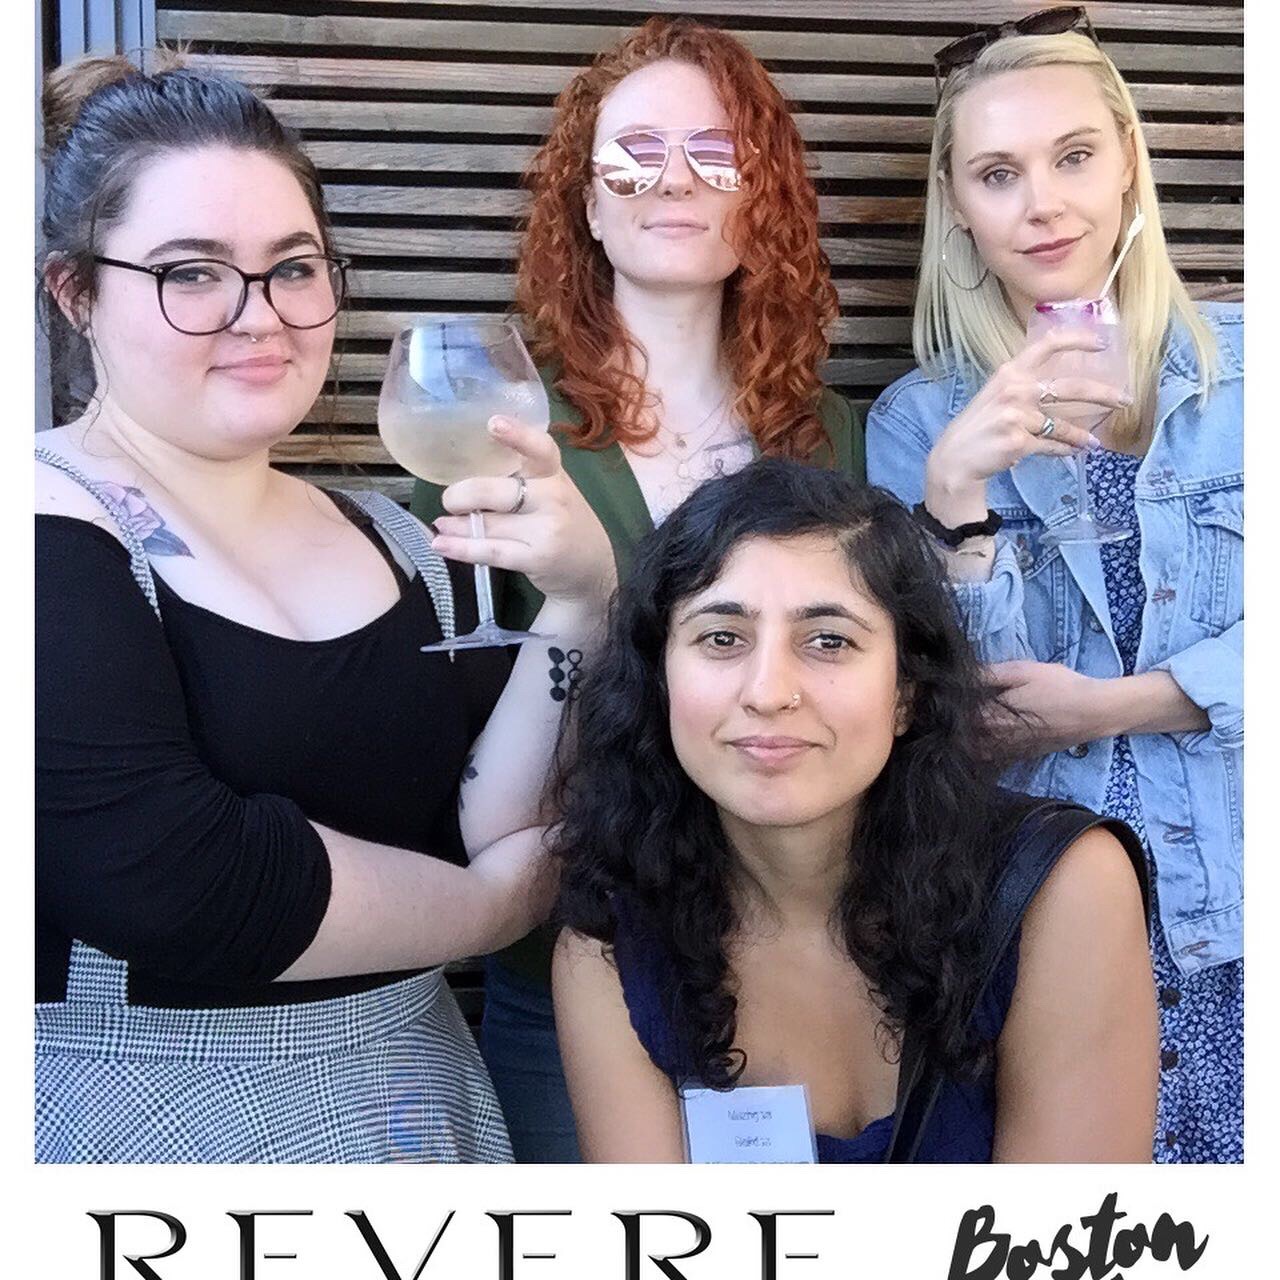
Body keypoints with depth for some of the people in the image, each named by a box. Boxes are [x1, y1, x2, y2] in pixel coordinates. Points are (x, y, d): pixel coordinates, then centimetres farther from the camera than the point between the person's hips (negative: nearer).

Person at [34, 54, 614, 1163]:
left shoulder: (397, 544, 3)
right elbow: (173, 879, -27)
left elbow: (499, 828, -4)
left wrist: (582, 602, -20)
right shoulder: (49, 537, -17)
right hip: (138, 1118, -6)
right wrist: (489, 905, -12)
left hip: (415, 1102, 6)